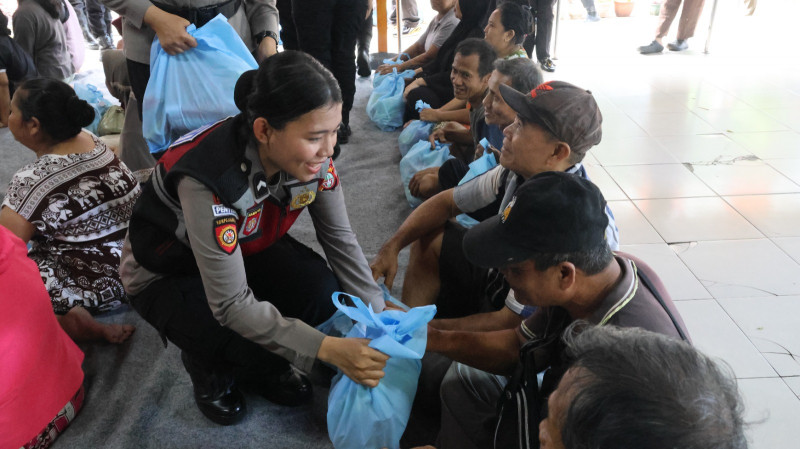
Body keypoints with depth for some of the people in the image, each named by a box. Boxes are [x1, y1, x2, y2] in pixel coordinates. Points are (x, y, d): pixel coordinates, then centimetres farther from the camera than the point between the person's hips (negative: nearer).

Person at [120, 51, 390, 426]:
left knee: (322, 293, -20)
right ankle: (209, 367, 8)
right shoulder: (208, 178, -39)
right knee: (243, 341, -30)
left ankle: (259, 365, 9)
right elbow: (231, 305, -35)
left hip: (246, 248, 5)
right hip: (165, 274, -4)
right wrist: (328, 349, -38)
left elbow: (340, 240, -11)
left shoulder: (312, 155, -22)